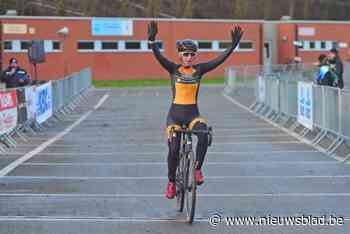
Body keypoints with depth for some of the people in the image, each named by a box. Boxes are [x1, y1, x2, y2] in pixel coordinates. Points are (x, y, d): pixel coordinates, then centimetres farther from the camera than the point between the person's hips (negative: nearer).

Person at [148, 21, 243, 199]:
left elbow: (220, 59, -5)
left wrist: (233, 45, -16)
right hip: (175, 114, -1)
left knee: (204, 136, -30)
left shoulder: (199, 70, 3)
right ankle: (171, 182, 14)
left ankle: (197, 169, -13)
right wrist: (152, 40, -32)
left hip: (193, 114, 1)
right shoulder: (173, 69, -1)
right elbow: (158, 56, -16)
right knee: (174, 149, -8)